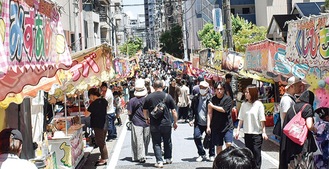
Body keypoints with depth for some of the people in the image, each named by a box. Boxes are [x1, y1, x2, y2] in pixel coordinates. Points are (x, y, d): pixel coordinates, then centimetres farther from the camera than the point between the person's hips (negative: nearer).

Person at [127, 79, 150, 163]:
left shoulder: (132, 101, -12)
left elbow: (129, 113, -8)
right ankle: (144, 155, 26)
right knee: (146, 140, 15)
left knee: (138, 141, 3)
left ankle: (141, 157, 1)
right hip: (147, 123, 2)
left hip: (136, 124, -2)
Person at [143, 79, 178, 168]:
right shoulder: (168, 96, -3)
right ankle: (168, 158, 30)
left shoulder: (148, 97, -3)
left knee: (156, 143, 6)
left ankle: (159, 161, -2)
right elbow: (173, 111, -2)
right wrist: (175, 122, 9)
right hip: (166, 124, 1)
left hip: (154, 124, -1)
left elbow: (145, 111, 6)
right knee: (167, 142, 18)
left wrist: (147, 118, 24)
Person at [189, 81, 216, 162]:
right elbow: (192, 109, 13)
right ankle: (202, 154, 8)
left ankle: (212, 155, 22)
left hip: (208, 123, -3)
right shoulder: (196, 99, 7)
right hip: (198, 123, 3)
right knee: (196, 137, -9)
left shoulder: (210, 98, -7)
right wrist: (191, 119, 1)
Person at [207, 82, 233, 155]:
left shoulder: (227, 99, -6)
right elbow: (210, 113, 1)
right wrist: (208, 126, -4)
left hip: (227, 126, -2)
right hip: (216, 126, 3)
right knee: (218, 146, 8)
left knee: (229, 144, -12)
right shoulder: (213, 99, 2)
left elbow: (224, 110, -18)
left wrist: (212, 106, -7)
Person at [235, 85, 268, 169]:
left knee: (256, 153, -3)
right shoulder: (244, 104, 3)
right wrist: (238, 130, 3)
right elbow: (241, 119, 7)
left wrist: (264, 132, -10)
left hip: (257, 133, -4)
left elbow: (262, 120, -7)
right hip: (247, 133, 4)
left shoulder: (259, 104, -8)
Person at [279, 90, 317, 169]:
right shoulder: (307, 107, -5)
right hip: (303, 144, -6)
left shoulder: (292, 108, 13)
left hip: (290, 144, 6)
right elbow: (309, 126, -15)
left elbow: (286, 126, 16)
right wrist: (315, 130, 4)